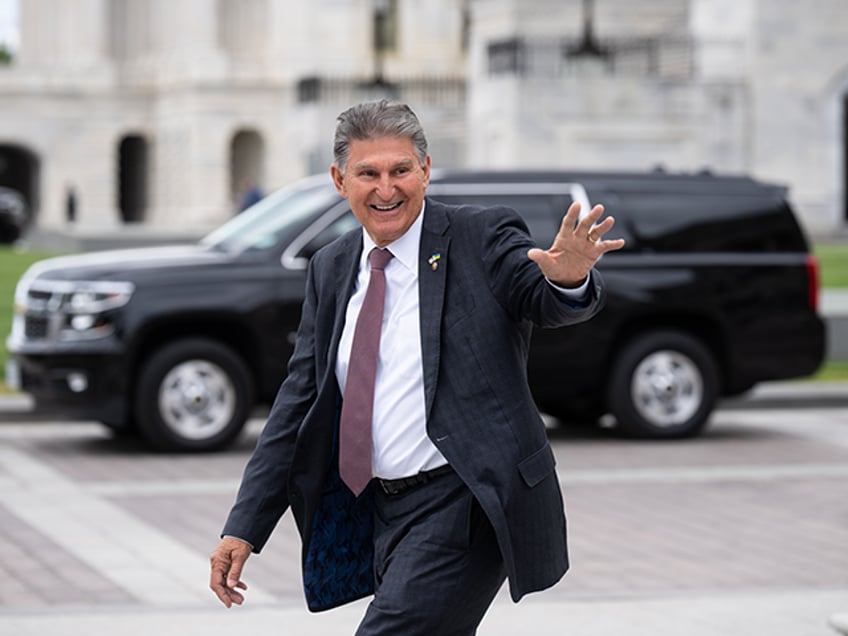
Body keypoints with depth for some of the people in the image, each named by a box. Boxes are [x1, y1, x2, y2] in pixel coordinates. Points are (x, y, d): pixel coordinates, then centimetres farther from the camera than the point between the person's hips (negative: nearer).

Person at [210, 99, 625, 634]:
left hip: (469, 506, -7)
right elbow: (300, 400, 12)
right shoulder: (331, 270, 10)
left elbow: (548, 302, -21)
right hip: (385, 511, 7)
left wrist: (568, 278, -47)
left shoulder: (483, 237, -5)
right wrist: (244, 527, 6)